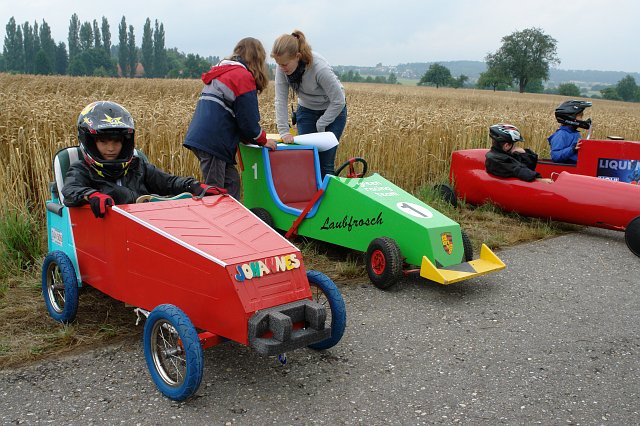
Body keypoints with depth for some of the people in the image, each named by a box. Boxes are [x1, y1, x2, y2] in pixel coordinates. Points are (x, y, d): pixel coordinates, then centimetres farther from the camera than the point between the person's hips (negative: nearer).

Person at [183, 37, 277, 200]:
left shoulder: (221, 72, 23)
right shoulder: (244, 76, -6)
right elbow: (248, 119, -7)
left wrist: (248, 138, 24)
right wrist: (263, 140, 9)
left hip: (201, 137, 9)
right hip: (212, 142, -9)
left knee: (231, 182, 14)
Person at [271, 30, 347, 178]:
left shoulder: (320, 68, -34)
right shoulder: (282, 68, -21)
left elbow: (338, 101, -24)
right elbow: (281, 100, -16)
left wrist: (320, 126, -17)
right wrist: (284, 131, -22)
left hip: (332, 110, -4)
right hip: (306, 109, 4)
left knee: (325, 162, -7)